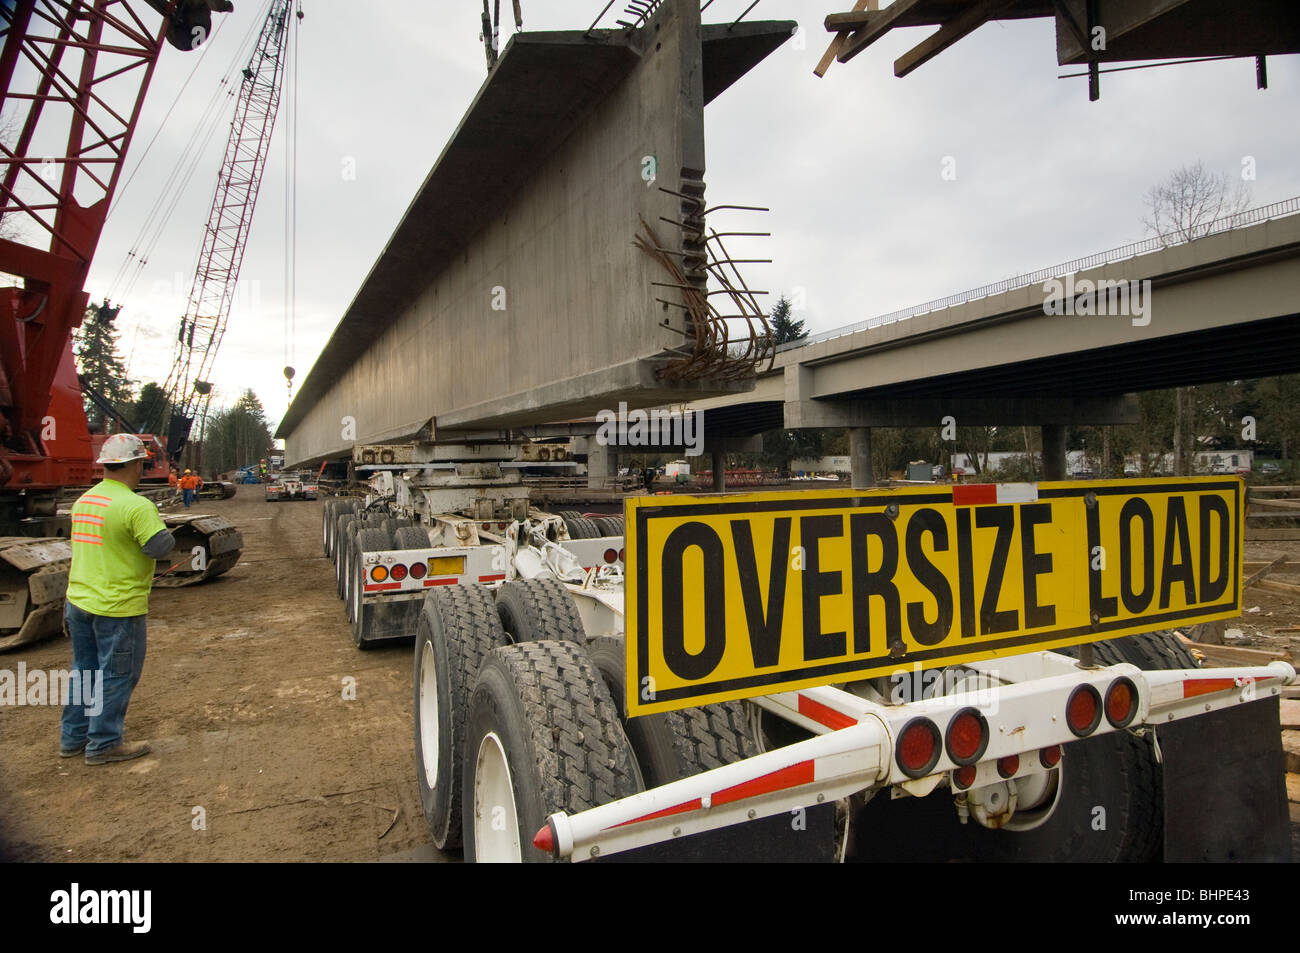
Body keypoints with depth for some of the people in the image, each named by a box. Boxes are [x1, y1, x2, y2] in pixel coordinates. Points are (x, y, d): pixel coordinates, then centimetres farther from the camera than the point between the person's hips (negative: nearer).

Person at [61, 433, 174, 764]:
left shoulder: (83, 501, 7)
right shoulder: (137, 506, -21)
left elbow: (93, 550, 16)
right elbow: (160, 547, -25)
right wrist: (161, 527, -6)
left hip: (79, 601, 8)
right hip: (118, 606, -8)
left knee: (85, 670, 21)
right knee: (118, 675, 5)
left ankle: (73, 737, 31)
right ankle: (104, 744, 13)